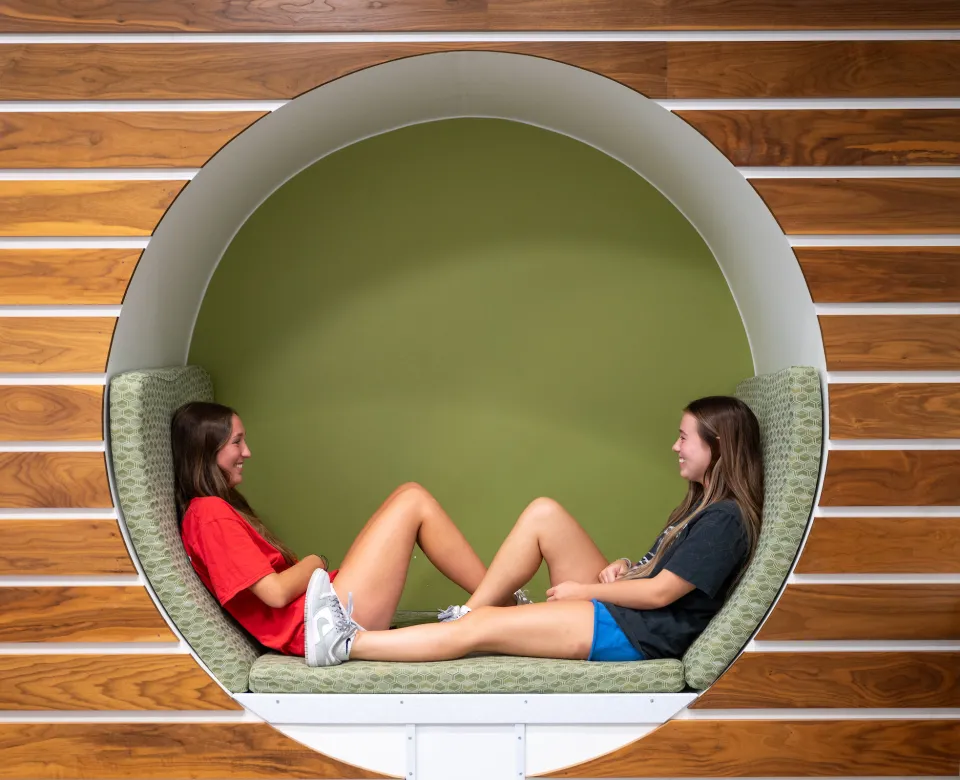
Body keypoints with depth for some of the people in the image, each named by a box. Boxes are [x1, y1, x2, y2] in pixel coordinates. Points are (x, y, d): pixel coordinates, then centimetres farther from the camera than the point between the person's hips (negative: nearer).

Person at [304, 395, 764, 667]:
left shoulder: (725, 519, -15)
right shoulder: (703, 503, 17)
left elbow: (660, 593, -18)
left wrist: (584, 589, -8)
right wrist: (623, 567, 2)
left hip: (638, 632, -10)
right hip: (618, 607, 10)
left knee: (479, 629, -16)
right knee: (544, 512, -5)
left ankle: (346, 644, -14)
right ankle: (465, 611, -5)